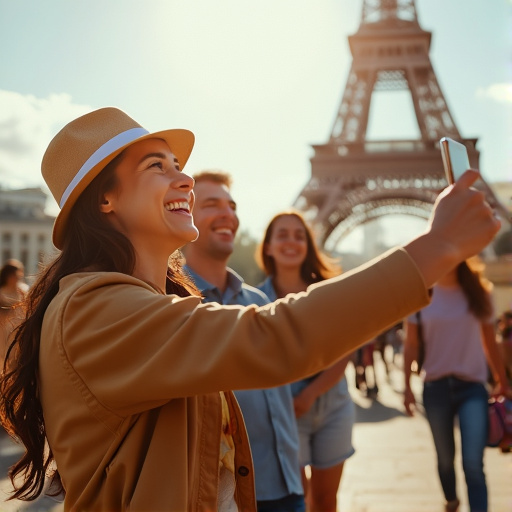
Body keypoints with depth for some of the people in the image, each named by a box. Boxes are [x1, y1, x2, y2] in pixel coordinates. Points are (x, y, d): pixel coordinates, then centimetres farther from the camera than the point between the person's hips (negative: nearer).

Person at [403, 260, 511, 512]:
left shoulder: (479, 292, 1)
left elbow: (490, 342, 8)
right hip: (436, 387, 1)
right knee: (445, 458, 14)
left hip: (473, 387, 0)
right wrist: (407, 386, -1)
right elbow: (411, 345, 1)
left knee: (473, 464, -12)